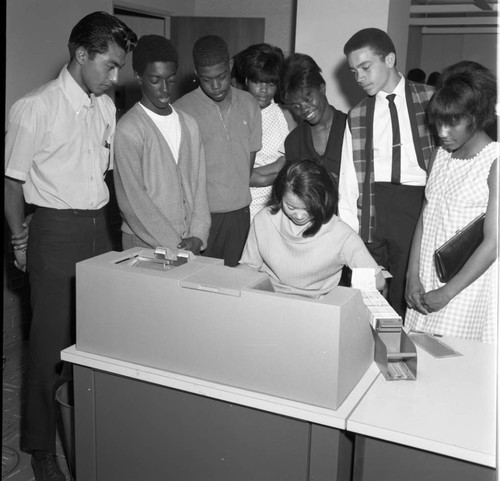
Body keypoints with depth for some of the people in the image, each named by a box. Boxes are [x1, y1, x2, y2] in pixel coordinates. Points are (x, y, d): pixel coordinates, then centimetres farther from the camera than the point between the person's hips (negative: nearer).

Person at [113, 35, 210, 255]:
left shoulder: (189, 125, 11)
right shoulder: (128, 130, -8)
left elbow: (199, 183, 9)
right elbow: (133, 201, -12)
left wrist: (198, 235, -4)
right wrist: (173, 246, -13)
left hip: (189, 245, 5)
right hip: (145, 245, -5)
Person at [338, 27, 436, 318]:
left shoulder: (430, 100, 4)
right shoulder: (357, 116, 11)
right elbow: (349, 179, 7)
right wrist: (347, 233, -1)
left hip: (418, 203, -2)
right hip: (373, 205, 3)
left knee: (405, 296, -1)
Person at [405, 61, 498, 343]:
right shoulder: (442, 155, 10)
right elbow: (424, 219, 8)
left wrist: (447, 293, -12)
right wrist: (413, 277, -1)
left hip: (468, 287, -5)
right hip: (426, 282, 5)